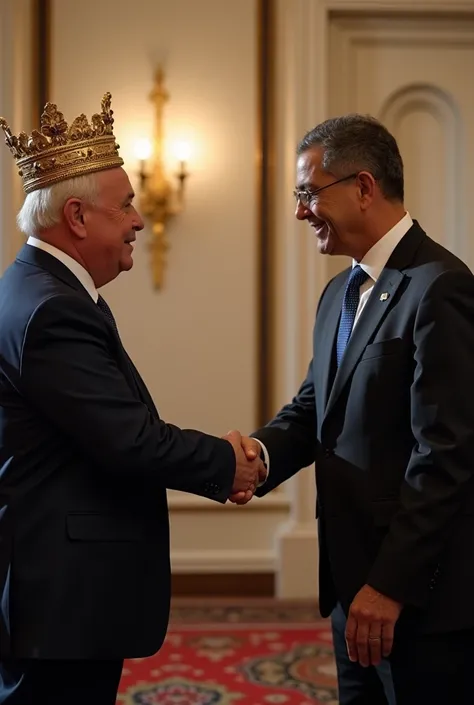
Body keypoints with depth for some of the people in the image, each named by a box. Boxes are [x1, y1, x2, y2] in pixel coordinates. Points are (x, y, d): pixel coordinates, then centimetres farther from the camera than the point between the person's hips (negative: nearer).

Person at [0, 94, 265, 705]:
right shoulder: (53, 311, -21)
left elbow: (115, 431, 14)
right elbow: (129, 441, -23)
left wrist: (214, 454, 4)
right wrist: (225, 463, -7)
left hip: (56, 583, 10)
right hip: (64, 591, -10)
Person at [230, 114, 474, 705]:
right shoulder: (340, 294, 14)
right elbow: (315, 406, 14)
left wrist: (390, 586, -20)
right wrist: (262, 452, -8)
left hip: (423, 596, -8)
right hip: (357, 584, 9)